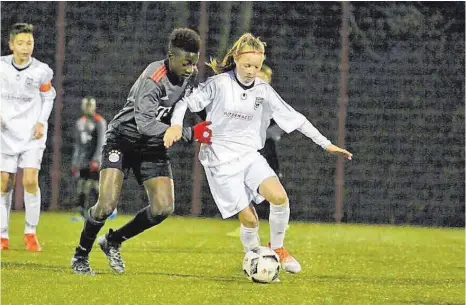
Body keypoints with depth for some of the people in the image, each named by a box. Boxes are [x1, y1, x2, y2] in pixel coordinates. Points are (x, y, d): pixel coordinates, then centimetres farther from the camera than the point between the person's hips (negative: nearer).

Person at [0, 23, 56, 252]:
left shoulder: (41, 71, -8)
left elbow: (48, 97, 8)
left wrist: (41, 122, -5)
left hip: (32, 134, -1)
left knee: (30, 181, -14)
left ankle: (31, 233, -1)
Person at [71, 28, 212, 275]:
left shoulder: (190, 75, -6)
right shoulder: (152, 80, -30)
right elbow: (145, 124, -39)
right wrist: (190, 134, -42)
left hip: (152, 147, 7)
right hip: (122, 140, -7)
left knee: (164, 208, -7)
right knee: (107, 204, -19)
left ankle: (113, 241, 15)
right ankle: (81, 256, 5)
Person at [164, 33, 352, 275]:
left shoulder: (264, 91, 4)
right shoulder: (219, 84, -8)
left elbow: (294, 118, 9)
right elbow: (186, 102, -8)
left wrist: (326, 144, 9)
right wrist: (176, 125, -29)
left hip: (249, 155, 4)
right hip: (221, 161, -4)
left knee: (279, 197, -22)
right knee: (249, 219, -12)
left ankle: (277, 248, 2)